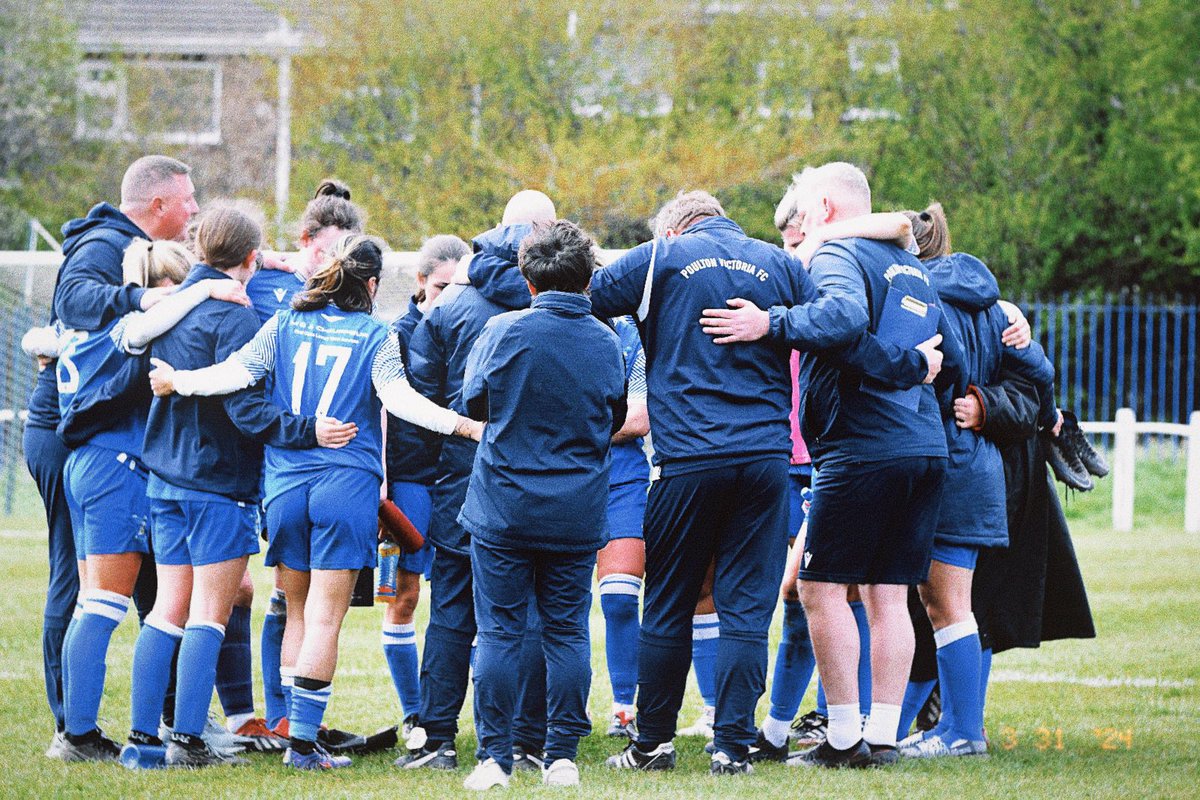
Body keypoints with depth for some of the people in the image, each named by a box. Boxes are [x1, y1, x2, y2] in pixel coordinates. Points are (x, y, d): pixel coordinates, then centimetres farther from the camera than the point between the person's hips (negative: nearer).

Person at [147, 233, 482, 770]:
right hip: (348, 485, -3)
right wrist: (460, 424, -17)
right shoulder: (376, 338, 0)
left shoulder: (286, 324, 7)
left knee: (298, 613, 15)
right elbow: (397, 396, -15)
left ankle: (295, 731, 15)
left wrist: (176, 381, 7)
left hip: (284, 483, 3)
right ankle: (303, 742, -8)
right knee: (324, 618, -3)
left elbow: (237, 372, -3)